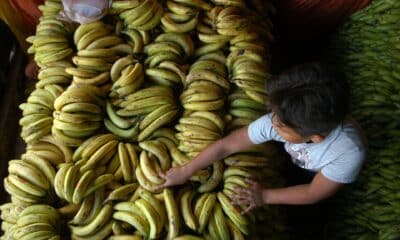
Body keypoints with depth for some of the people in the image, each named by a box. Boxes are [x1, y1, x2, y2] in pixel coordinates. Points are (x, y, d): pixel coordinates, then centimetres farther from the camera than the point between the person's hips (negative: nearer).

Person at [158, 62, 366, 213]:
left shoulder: (350, 153, -47)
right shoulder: (279, 120, -40)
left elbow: (314, 194, -30)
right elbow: (226, 145, -30)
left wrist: (265, 197, -29)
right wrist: (185, 172, -24)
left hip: (326, 180, -2)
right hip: (292, 164, 2)